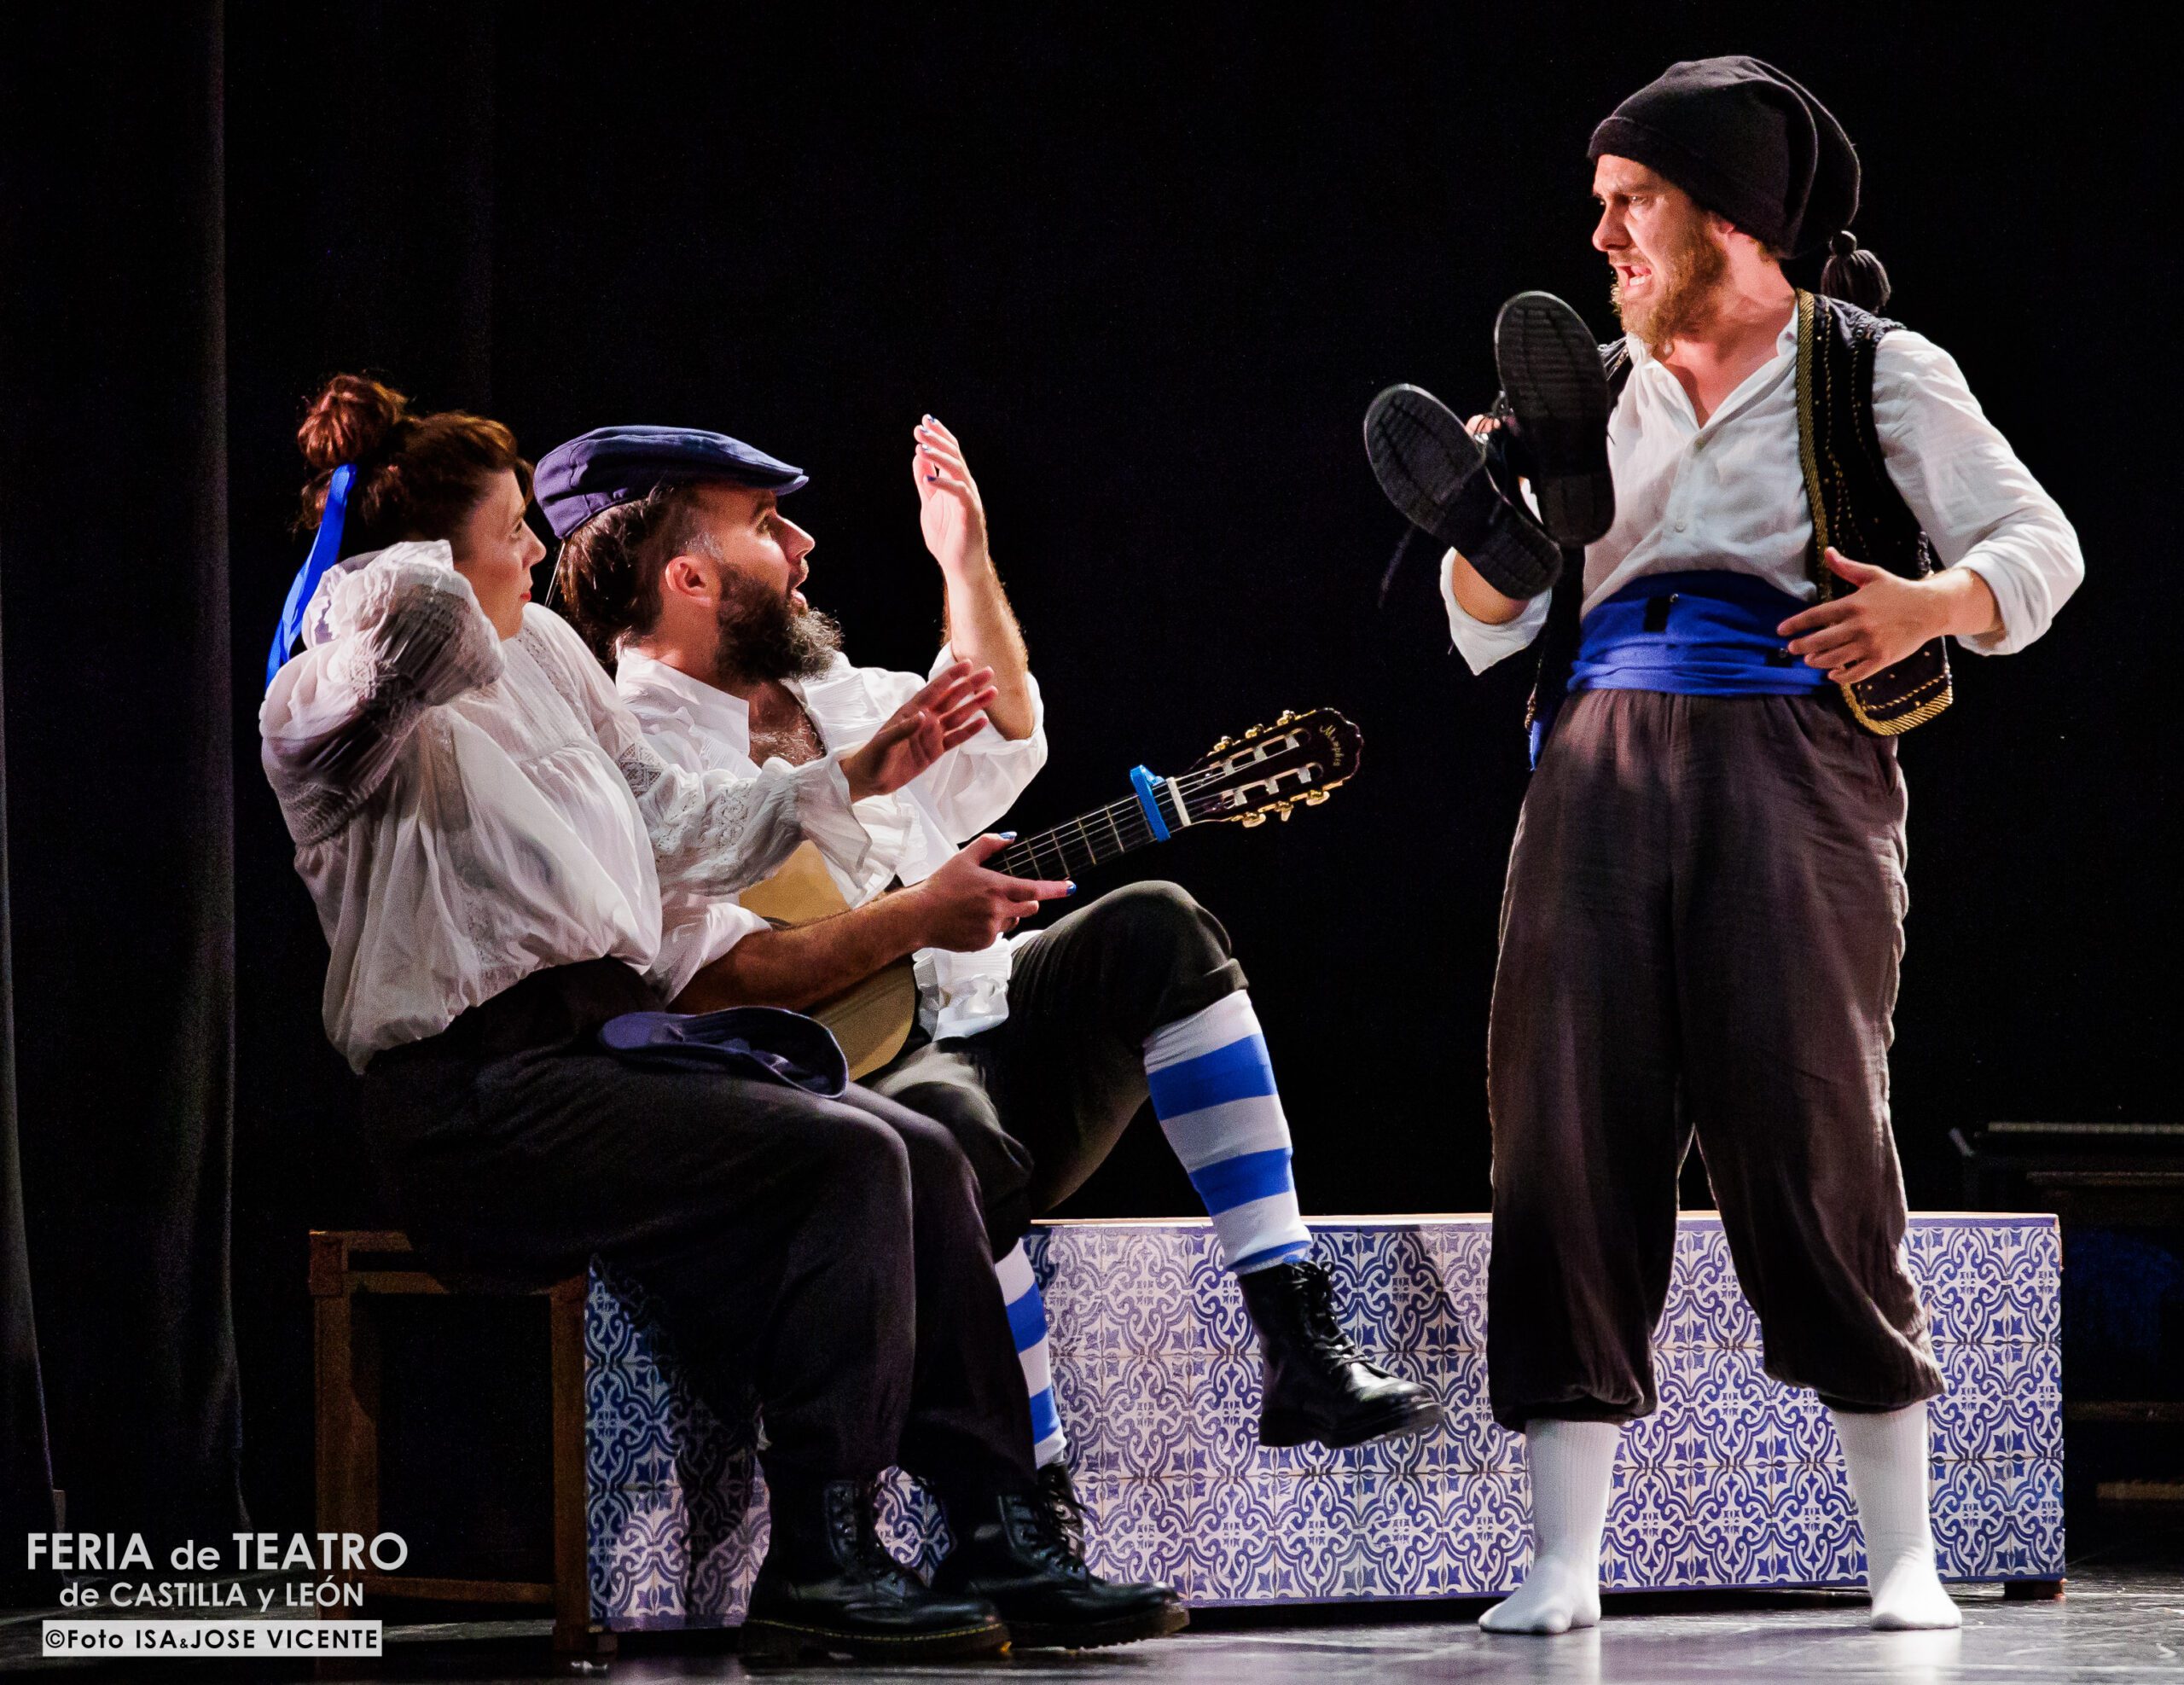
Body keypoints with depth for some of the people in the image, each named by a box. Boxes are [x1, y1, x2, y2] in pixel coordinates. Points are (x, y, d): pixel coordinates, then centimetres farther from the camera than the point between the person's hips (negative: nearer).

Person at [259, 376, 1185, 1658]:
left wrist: (855, 775, 26)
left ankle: (1010, 1547, -6)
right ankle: (820, 1568, -19)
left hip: (607, 1039, 9)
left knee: (925, 1154, -7)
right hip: (482, 1096, -9)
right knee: (844, 1157, -23)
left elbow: (678, 822, 29)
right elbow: (426, 617, -35)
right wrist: (399, 566, -12)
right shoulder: (325, 711, -10)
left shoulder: (541, 652, 18)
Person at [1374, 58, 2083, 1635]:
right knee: (1569, 1131, -6)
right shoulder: (1595, 395, 21)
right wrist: (1489, 512, 1)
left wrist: (1935, 602, -16)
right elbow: (1488, 627, 20)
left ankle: (1904, 1554, 1)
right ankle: (1563, 1558, -1)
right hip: (1604, 764, 4)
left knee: (1810, 1135, -9)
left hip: (1795, 766, -4)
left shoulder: (1878, 375, 9)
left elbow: (2039, 542, 4)